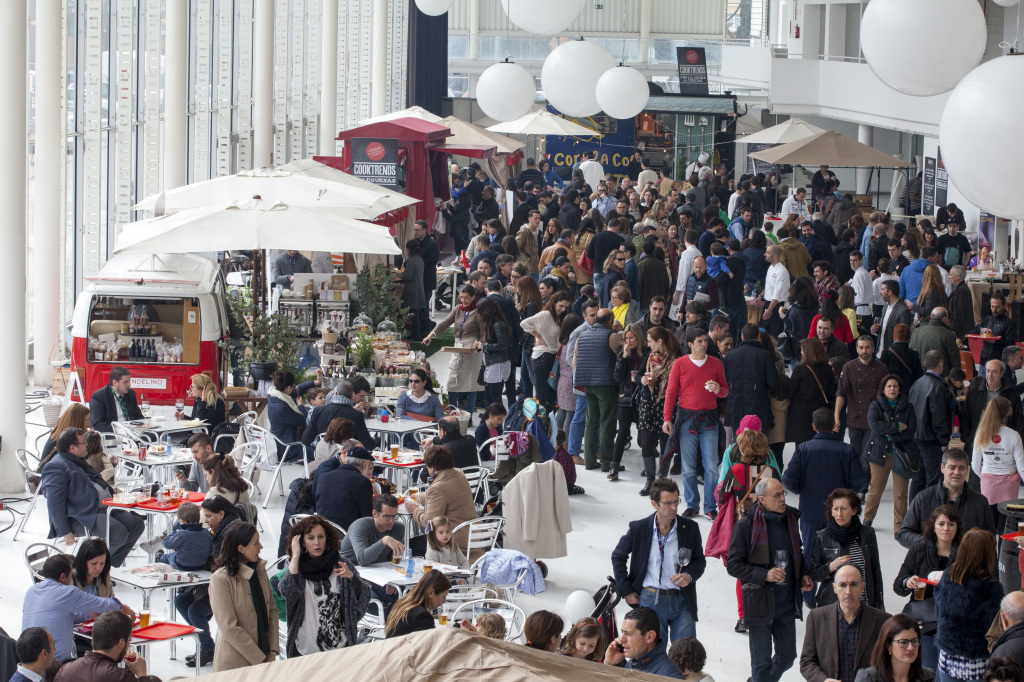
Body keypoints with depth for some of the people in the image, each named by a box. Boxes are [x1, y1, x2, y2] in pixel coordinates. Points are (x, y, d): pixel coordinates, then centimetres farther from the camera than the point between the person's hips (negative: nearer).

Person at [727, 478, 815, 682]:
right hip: (760, 604, -5)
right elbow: (733, 565, -11)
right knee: (761, 662, 2)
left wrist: (803, 575, 5)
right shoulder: (746, 525, -12)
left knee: (787, 657, 14)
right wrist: (765, 575, -22)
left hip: (787, 604, 5)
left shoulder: (790, 519, 5)